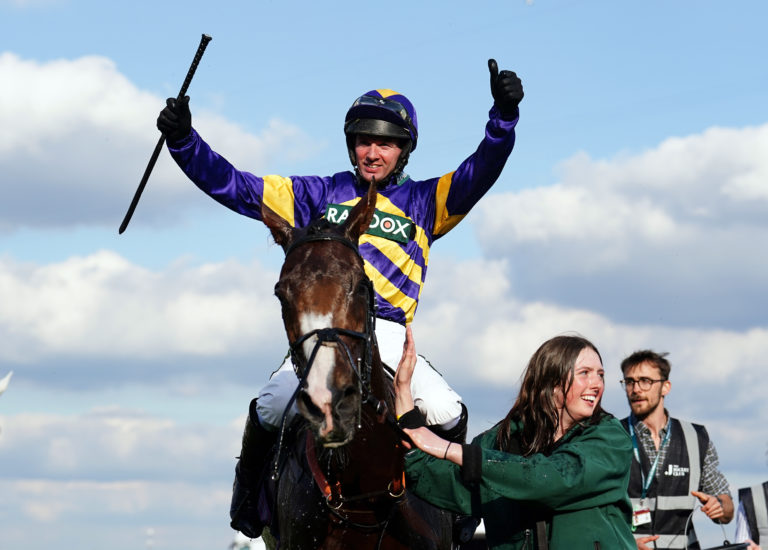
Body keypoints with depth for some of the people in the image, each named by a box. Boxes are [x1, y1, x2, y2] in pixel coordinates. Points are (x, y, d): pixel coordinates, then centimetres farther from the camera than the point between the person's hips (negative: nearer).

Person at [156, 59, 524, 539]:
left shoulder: (424, 202, 15)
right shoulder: (320, 195, 16)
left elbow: (481, 172, -1)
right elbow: (233, 186, 14)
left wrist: (504, 115, -18)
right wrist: (183, 140, 3)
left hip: (387, 333, 0)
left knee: (447, 416, -23)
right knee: (272, 409, -26)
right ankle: (249, 485, 6)